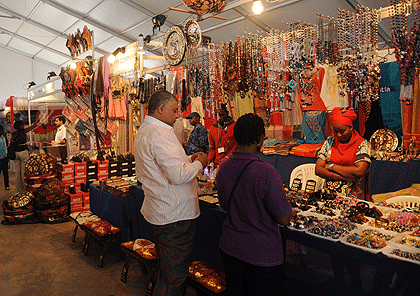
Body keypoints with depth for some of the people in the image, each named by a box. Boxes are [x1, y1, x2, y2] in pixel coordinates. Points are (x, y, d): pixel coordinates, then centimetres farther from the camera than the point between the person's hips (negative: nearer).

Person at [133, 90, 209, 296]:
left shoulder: (143, 132, 14)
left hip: (159, 212, 11)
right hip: (175, 215, -11)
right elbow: (178, 175, -26)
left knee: (165, 270, 25)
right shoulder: (160, 133, -20)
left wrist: (189, 160, 13)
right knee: (174, 275, 3)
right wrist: (199, 164, -8)